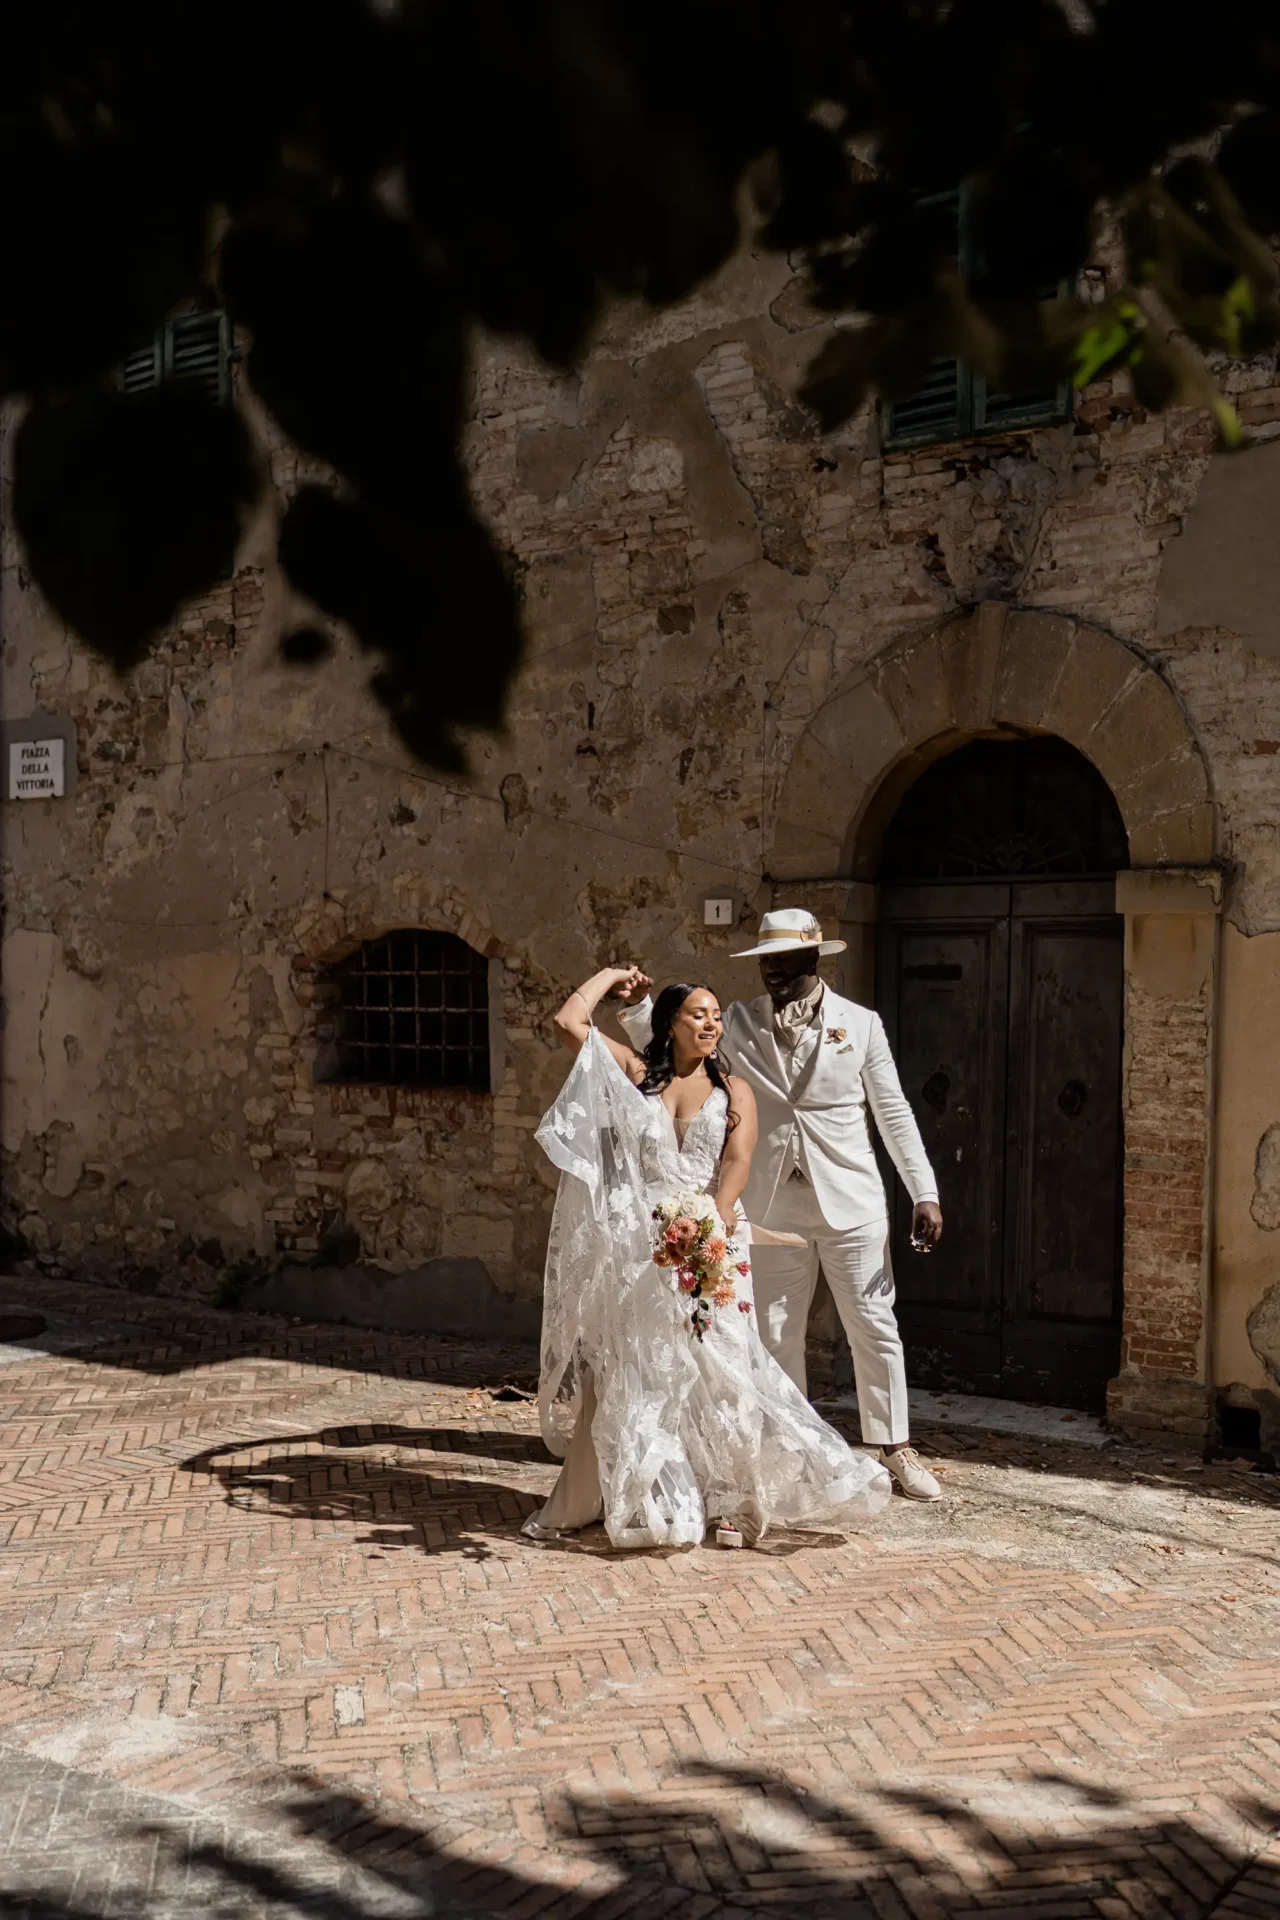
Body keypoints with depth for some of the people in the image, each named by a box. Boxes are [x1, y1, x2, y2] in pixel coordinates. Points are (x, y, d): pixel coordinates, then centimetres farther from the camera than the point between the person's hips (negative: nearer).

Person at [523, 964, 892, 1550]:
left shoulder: (733, 1090, 8)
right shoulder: (633, 1073, 8)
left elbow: (738, 1160, -7)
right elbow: (568, 1021, -1)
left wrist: (716, 1218, -25)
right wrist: (611, 975, 12)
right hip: (639, 1244, 1)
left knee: (715, 1367, -5)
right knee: (628, 1371, 6)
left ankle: (731, 1500, 4)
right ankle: (637, 1497, 19)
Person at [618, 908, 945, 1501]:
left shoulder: (860, 1024, -1)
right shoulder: (740, 1023, 2)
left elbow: (893, 1112, 1)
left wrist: (925, 1193, -3)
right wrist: (635, 1005, -16)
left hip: (850, 1203, -2)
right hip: (774, 1207, 2)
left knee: (874, 1328, 5)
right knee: (776, 1335, 9)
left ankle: (896, 1449, 18)